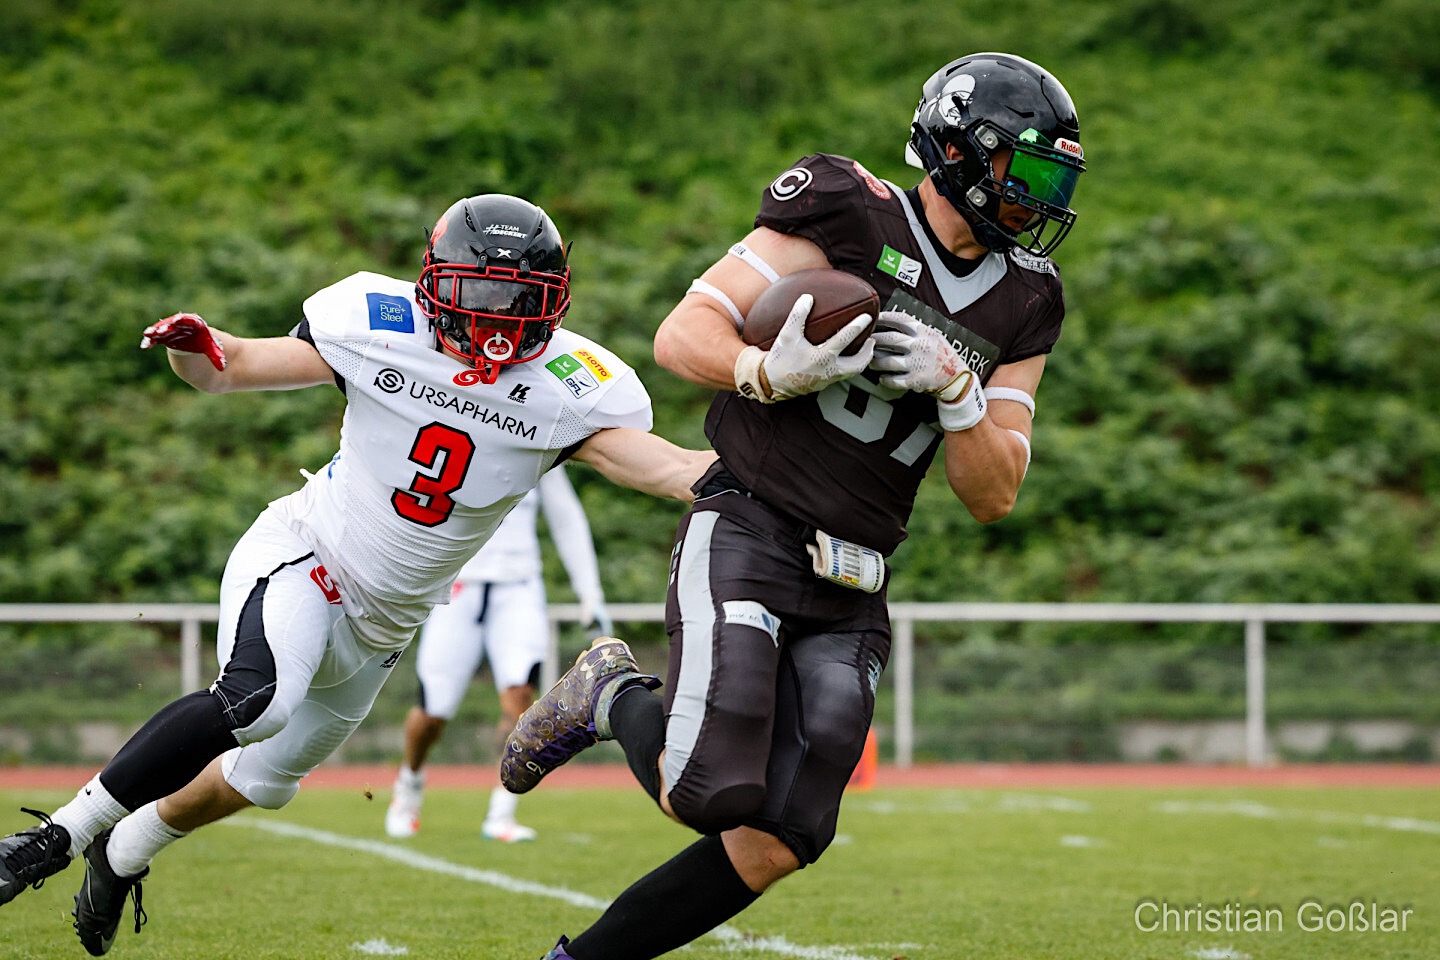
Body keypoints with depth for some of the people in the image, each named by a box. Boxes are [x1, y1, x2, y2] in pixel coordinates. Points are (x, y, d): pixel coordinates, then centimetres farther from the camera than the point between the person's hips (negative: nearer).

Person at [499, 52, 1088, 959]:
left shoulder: (1020, 309, 12)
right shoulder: (851, 215, -6)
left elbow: (993, 495, 9)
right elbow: (682, 336, -7)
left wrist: (955, 389, -9)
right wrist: (773, 374, -26)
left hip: (849, 594, 6)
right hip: (747, 539, -6)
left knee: (772, 846, -4)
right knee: (711, 798, -23)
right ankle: (614, 699, 10)